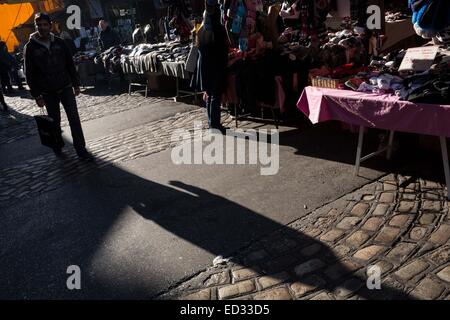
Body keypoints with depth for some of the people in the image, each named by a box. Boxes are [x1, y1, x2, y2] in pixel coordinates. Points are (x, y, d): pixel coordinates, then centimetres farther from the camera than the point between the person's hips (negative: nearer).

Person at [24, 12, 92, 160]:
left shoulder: (59, 42, 1)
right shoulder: (30, 47, -5)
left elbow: (70, 64, 7)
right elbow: (29, 74, -4)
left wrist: (76, 84, 5)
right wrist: (37, 95, -7)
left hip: (66, 87, 1)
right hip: (48, 93, -1)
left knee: (74, 118, -4)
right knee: (55, 121, 9)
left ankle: (80, 149, 1)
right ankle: (58, 146, 29)